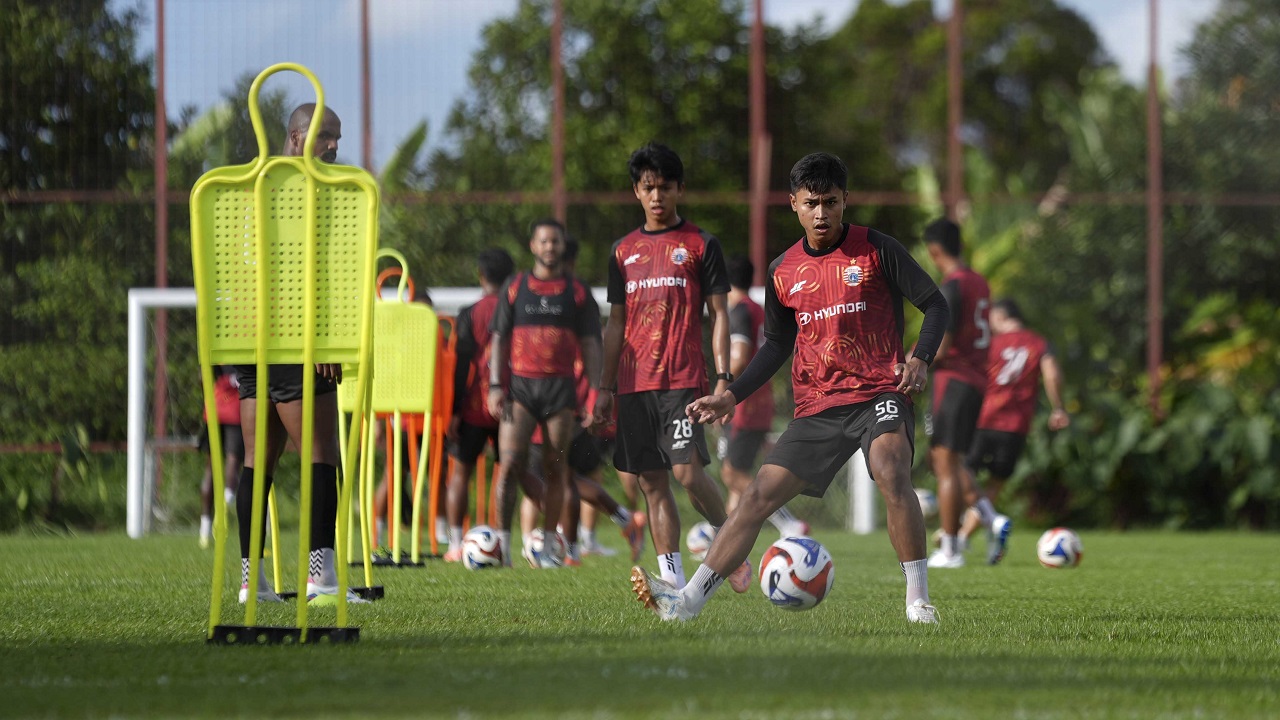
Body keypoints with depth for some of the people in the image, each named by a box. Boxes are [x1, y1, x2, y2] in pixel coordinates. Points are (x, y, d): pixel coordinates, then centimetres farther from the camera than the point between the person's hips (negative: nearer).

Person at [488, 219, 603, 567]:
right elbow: (499, 339, 10)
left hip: (561, 388, 0)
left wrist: (596, 391, 0)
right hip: (521, 385, 0)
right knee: (510, 463, -13)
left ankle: (549, 543, 10)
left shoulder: (578, 292, 9)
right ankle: (502, 540, -11)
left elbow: (589, 344, 9)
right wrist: (495, 387, 0)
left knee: (556, 467, 2)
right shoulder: (514, 288, 10)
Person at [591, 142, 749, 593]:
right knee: (652, 484, 2)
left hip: (682, 380, -5)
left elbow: (719, 315, 2)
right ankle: (674, 582, 3)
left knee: (687, 470, -19)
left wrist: (722, 377, -8)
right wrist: (606, 389, 13)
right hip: (634, 383, 5)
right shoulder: (624, 251, 15)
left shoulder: (701, 245, 4)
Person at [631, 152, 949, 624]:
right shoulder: (783, 271, 10)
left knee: (891, 473, -33)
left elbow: (935, 304, 0)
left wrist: (920, 360, -16)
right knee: (760, 494, -3)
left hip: (880, 394, -5)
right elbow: (777, 345, 21)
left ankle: (918, 600, -24)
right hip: (817, 406, 5)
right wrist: (730, 397, 11)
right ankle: (687, 602, -4)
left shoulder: (876, 249, -3)